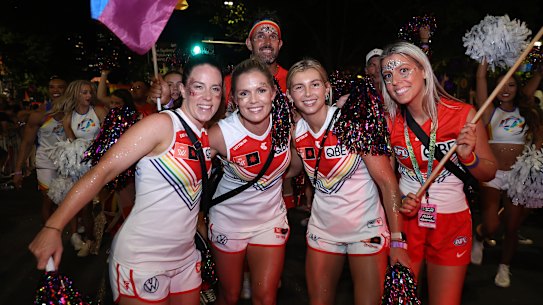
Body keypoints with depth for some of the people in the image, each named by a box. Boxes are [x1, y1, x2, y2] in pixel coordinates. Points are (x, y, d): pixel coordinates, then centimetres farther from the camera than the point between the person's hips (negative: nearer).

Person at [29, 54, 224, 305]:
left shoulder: (207, 137, 5)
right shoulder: (162, 124, -17)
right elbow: (103, 170, -21)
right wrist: (53, 227, -25)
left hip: (186, 257, 7)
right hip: (141, 260, -7)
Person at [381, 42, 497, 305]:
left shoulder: (463, 114, -13)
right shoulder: (390, 121, -7)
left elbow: (489, 173, -3)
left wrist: (467, 157, -23)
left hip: (451, 221, -1)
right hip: (405, 218, 2)